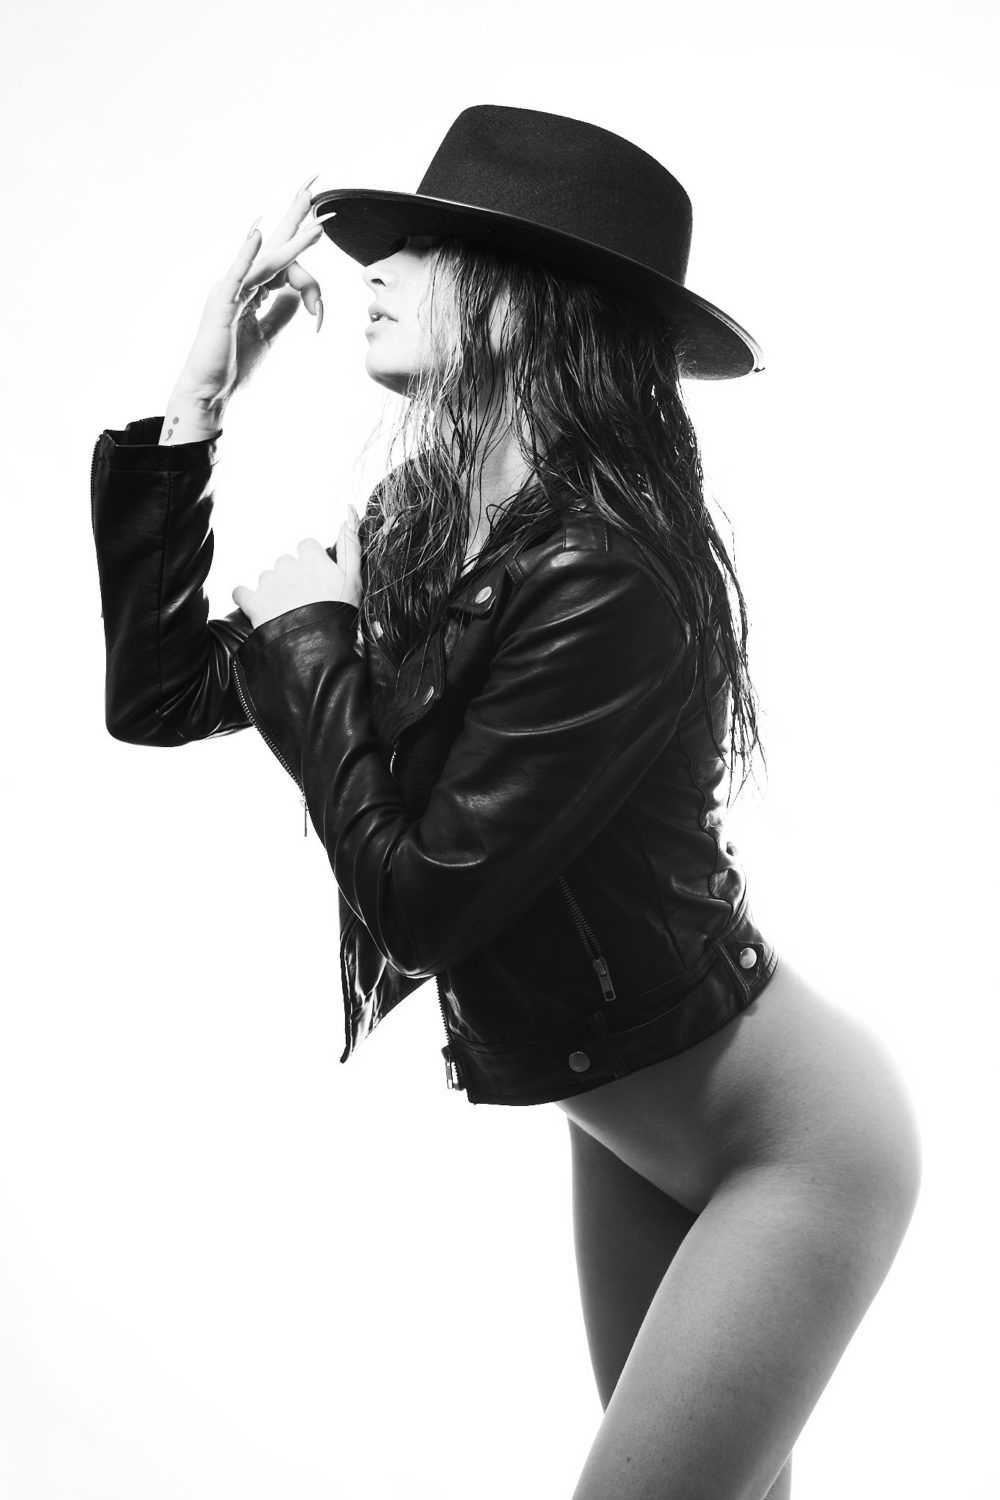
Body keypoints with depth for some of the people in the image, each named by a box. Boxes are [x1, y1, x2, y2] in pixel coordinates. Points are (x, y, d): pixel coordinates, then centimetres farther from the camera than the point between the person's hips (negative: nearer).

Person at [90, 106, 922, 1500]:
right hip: (628, 1129, 8)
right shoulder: (426, 539, -4)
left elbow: (417, 903, -25)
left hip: (796, 1143, -8)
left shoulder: (605, 576, -29)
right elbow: (155, 692, -1)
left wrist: (302, 632, -16)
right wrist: (199, 388, -6)